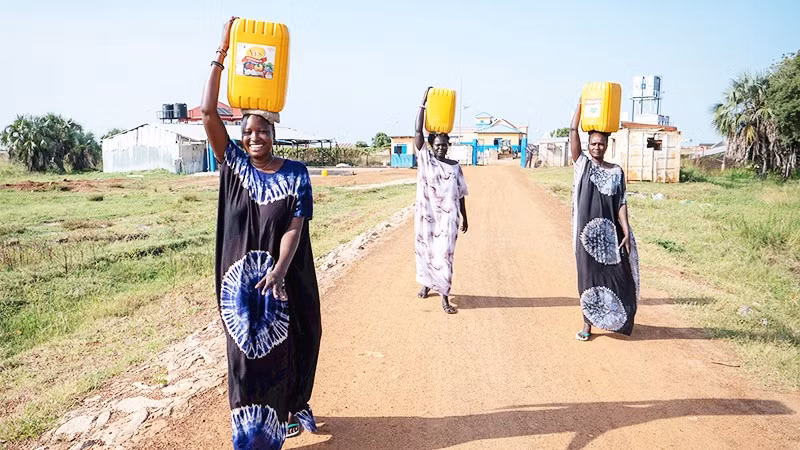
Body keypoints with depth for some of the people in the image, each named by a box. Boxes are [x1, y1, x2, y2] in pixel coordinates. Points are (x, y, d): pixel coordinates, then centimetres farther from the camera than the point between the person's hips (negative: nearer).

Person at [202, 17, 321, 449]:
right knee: (245, 353, 9)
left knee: (281, 352, 12)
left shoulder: (295, 175, -5)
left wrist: (279, 268, -28)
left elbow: (296, 226, -12)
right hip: (240, 280, 1)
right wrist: (222, 53, -11)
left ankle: (288, 413, 36)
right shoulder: (234, 165, -1)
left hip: (283, 279, -1)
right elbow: (208, 113, -8)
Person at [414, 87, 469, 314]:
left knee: (444, 254, -3)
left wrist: (465, 218, 9)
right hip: (426, 214, 0)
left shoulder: (455, 166, 4)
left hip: (448, 217, 0)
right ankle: (426, 284, 34)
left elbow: (461, 194, 9)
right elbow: (418, 131, -9)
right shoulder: (425, 158, 0)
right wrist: (423, 103, -13)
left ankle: (444, 296, 0)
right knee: (425, 250, 11)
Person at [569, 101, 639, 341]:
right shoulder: (582, 164, 4)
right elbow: (573, 132, -2)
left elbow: (621, 203, 3)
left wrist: (626, 231, -6)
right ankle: (587, 324, 14)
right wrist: (581, 104, -1)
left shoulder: (617, 171, 6)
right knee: (588, 276, 4)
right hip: (587, 231, -1)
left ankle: (614, 319, 25)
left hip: (610, 232, 1)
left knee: (616, 273, 4)